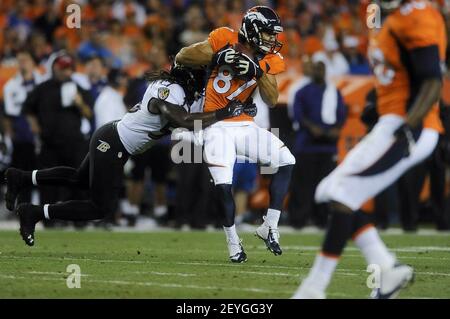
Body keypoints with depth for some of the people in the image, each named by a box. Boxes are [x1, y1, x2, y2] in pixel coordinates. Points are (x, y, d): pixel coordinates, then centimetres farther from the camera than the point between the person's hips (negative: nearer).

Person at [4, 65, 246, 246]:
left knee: (80, 179, 31)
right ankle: (33, 213, 4)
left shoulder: (170, 84, 0)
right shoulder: (171, 93, -27)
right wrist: (225, 113, -36)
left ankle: (21, 178, 36)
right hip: (112, 145, -10)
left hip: (111, 136, 10)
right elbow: (184, 121, -40)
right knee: (100, 208, -1)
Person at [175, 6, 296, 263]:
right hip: (218, 127, -5)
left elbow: (272, 100, -8)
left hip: (245, 125, 5)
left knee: (286, 162, -7)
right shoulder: (224, 40, -9)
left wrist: (258, 71, -23)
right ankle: (233, 241, 3)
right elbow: (182, 57, -11)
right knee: (224, 185, -17)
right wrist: (217, 57, -24)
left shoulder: (269, 60, 3)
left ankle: (270, 227, 0)